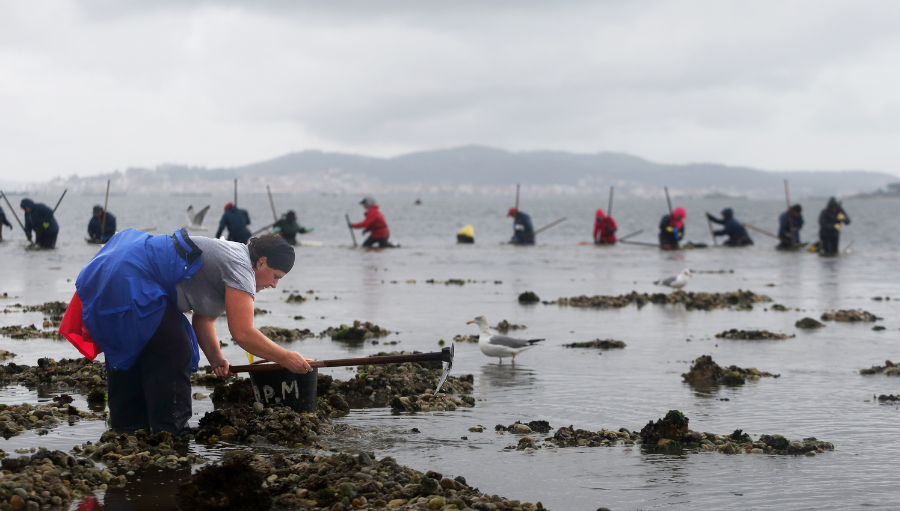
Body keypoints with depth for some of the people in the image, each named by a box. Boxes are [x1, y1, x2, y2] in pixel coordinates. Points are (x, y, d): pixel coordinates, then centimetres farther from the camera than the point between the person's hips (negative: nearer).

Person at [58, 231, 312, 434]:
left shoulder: (228, 257, 18)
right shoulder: (240, 267, -14)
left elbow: (204, 319, 18)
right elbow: (243, 333, -20)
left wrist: (216, 359, 4)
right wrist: (285, 358, -12)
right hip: (131, 283, -11)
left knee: (128, 354, 19)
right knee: (174, 355, -9)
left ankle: (126, 428, 28)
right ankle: (170, 433, -5)